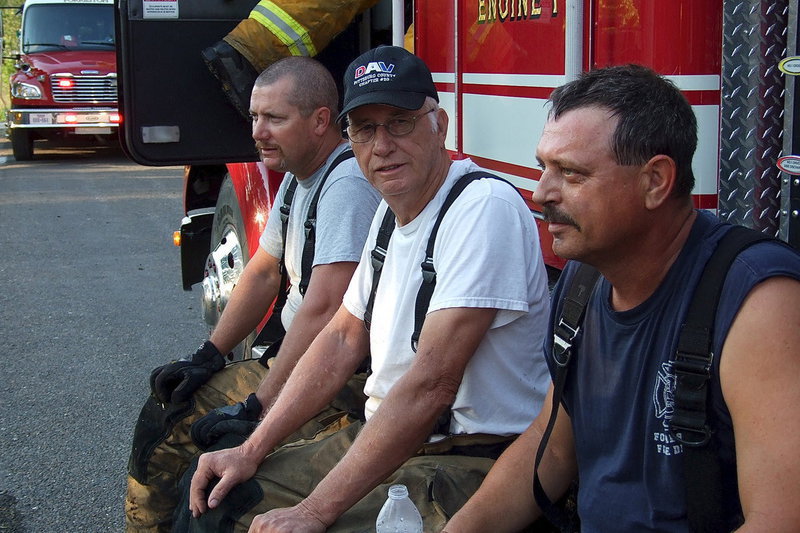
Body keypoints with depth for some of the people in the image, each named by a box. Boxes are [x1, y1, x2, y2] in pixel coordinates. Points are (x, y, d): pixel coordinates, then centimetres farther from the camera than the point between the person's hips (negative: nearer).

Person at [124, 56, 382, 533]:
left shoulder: (348, 183, -23)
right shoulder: (300, 175, 10)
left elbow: (323, 310, -29)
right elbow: (264, 274, 18)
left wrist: (257, 409, -26)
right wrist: (208, 357, 11)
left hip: (345, 379, -10)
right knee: (167, 413, 12)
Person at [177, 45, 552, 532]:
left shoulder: (485, 208, -21)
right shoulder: (391, 211, 10)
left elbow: (431, 384, -27)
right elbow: (344, 337, 15)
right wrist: (252, 450, 7)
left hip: (468, 457, -9)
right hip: (384, 436, 9)